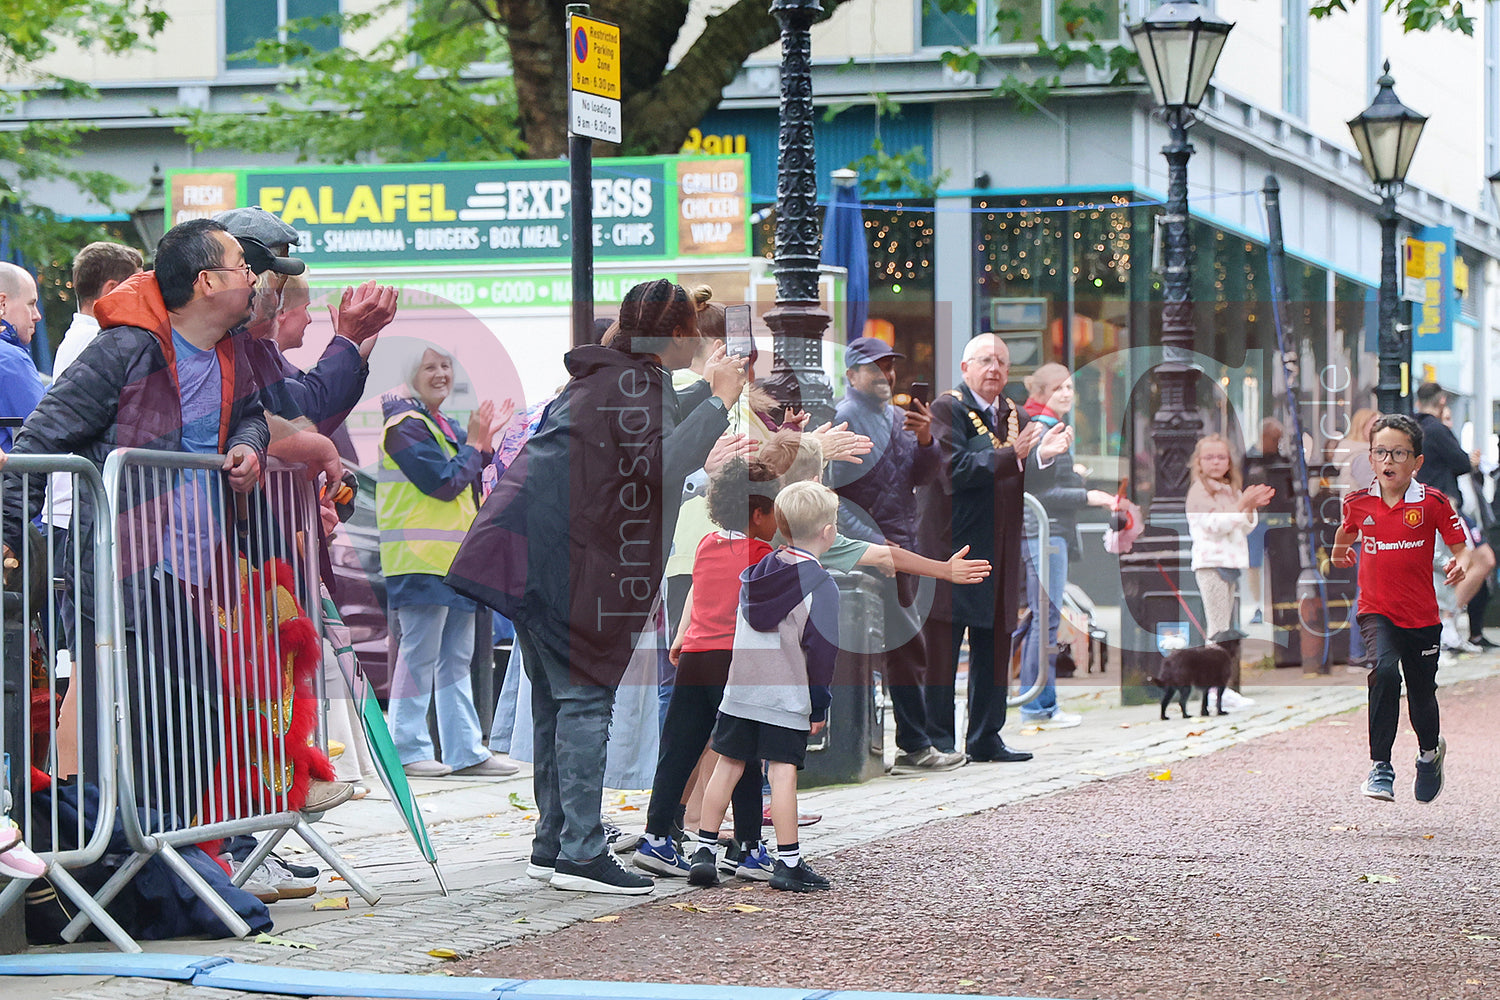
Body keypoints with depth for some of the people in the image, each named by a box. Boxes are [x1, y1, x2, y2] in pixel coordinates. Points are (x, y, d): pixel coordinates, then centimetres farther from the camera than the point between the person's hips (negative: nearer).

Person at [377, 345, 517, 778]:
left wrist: (485, 439, 9)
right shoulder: (406, 426, -10)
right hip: (420, 559, -10)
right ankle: (409, 750, -1)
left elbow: (469, 481, 18)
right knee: (419, 653, -7)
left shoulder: (446, 428, 19)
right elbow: (445, 482, -18)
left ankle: (465, 751, 13)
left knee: (456, 658, 10)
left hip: (454, 559, 10)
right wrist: (475, 442, -7)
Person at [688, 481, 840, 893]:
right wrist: (820, 706, -3)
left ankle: (704, 851, 10)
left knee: (727, 765, 9)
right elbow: (821, 650, -10)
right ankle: (787, 861, -1)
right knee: (782, 772, -3)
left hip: (740, 690, 5)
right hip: (788, 699, -5)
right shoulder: (822, 587, -10)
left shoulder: (754, 573, 8)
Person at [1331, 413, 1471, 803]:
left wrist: (1461, 564, -22)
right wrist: (1340, 551, 11)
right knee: (1385, 671, -27)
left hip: (1421, 617, 0)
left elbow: (1461, 546, -5)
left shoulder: (1433, 503, -8)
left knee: (1422, 696, 10)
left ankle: (1430, 751, 46)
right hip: (1376, 611, 0)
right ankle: (1380, 768, -20)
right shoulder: (1357, 503, 0)